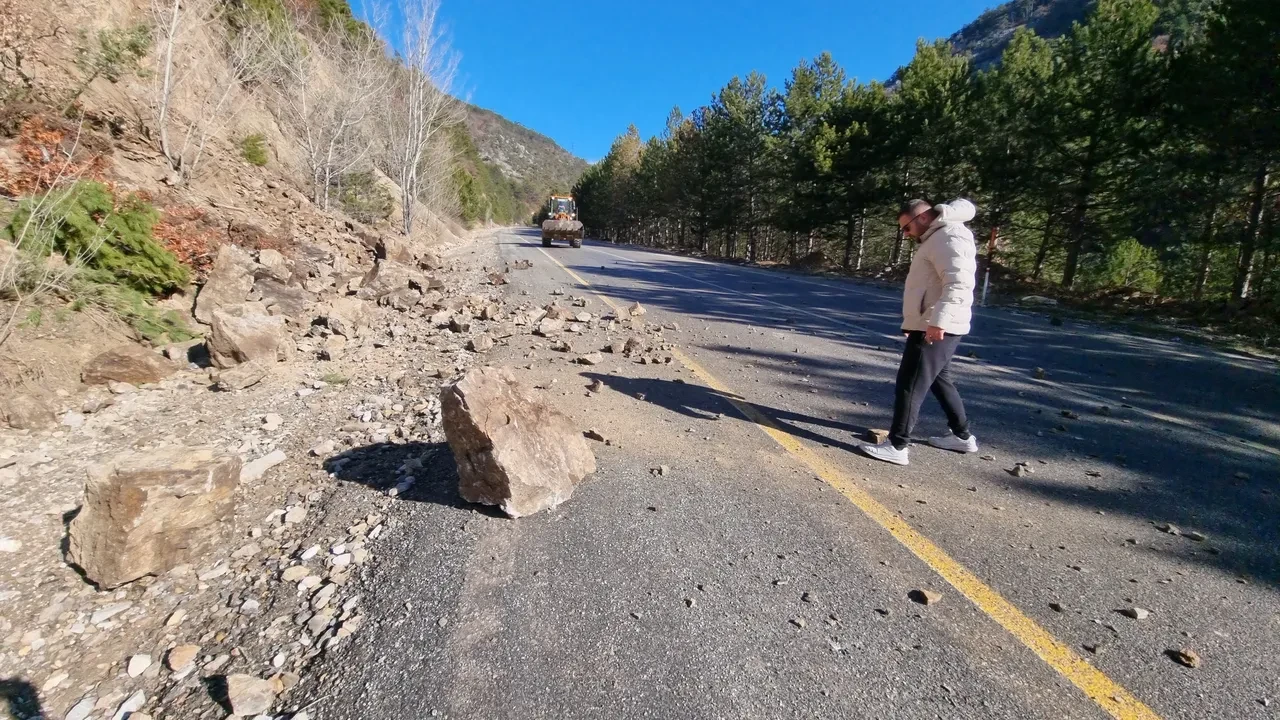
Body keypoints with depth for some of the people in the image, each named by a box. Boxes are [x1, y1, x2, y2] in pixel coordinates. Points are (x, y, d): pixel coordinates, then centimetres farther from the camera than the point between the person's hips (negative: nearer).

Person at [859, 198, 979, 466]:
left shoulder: (948, 238, -14)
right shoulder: (937, 237, 20)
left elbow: (958, 284, -27)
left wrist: (938, 320, -35)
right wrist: (926, 322, 28)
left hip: (935, 329, -11)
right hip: (931, 326, 11)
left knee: (910, 385, -9)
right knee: (939, 380, 21)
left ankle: (897, 446, -4)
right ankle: (963, 436, 34)